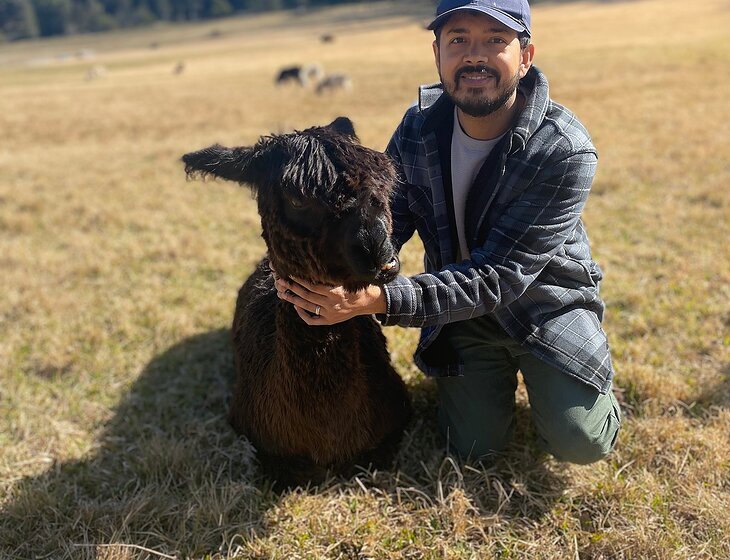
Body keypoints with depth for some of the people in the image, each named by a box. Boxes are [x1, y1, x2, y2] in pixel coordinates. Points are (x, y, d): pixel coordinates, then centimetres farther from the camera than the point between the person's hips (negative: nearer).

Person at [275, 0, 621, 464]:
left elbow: (497, 278, -33)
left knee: (580, 442, -13)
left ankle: (536, 369, 19)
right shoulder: (419, 127, -12)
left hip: (545, 300, -2)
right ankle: (501, 367, 27)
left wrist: (376, 299, -45)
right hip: (463, 308, 3)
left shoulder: (565, 151, -28)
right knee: (477, 445, -4)